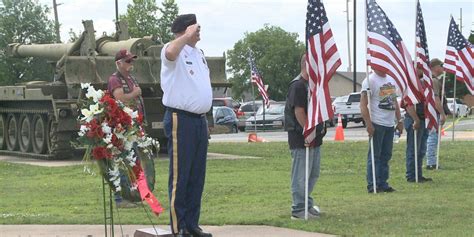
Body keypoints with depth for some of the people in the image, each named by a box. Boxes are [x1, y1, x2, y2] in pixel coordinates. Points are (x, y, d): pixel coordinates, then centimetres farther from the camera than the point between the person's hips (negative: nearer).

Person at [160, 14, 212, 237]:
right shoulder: (174, 50, -9)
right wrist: (187, 35, -25)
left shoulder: (199, 53, 18)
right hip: (181, 119, -8)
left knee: (197, 176, 11)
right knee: (180, 177, -4)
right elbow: (170, 53, -37)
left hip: (200, 120, 8)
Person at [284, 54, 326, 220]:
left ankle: (307, 204, 28)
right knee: (301, 175, -5)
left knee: (313, 174, 17)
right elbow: (299, 111, -21)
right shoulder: (298, 86, -16)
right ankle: (299, 210, 1)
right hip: (301, 138, -10)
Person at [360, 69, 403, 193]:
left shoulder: (391, 80, 16)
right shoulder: (370, 80, -9)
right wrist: (368, 124, -19)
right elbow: (363, 104, -14)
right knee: (374, 155, -4)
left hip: (390, 124, 8)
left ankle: (382, 183, 16)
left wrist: (399, 120, 18)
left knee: (386, 155, 10)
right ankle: (372, 185, 0)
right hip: (377, 123, -7)